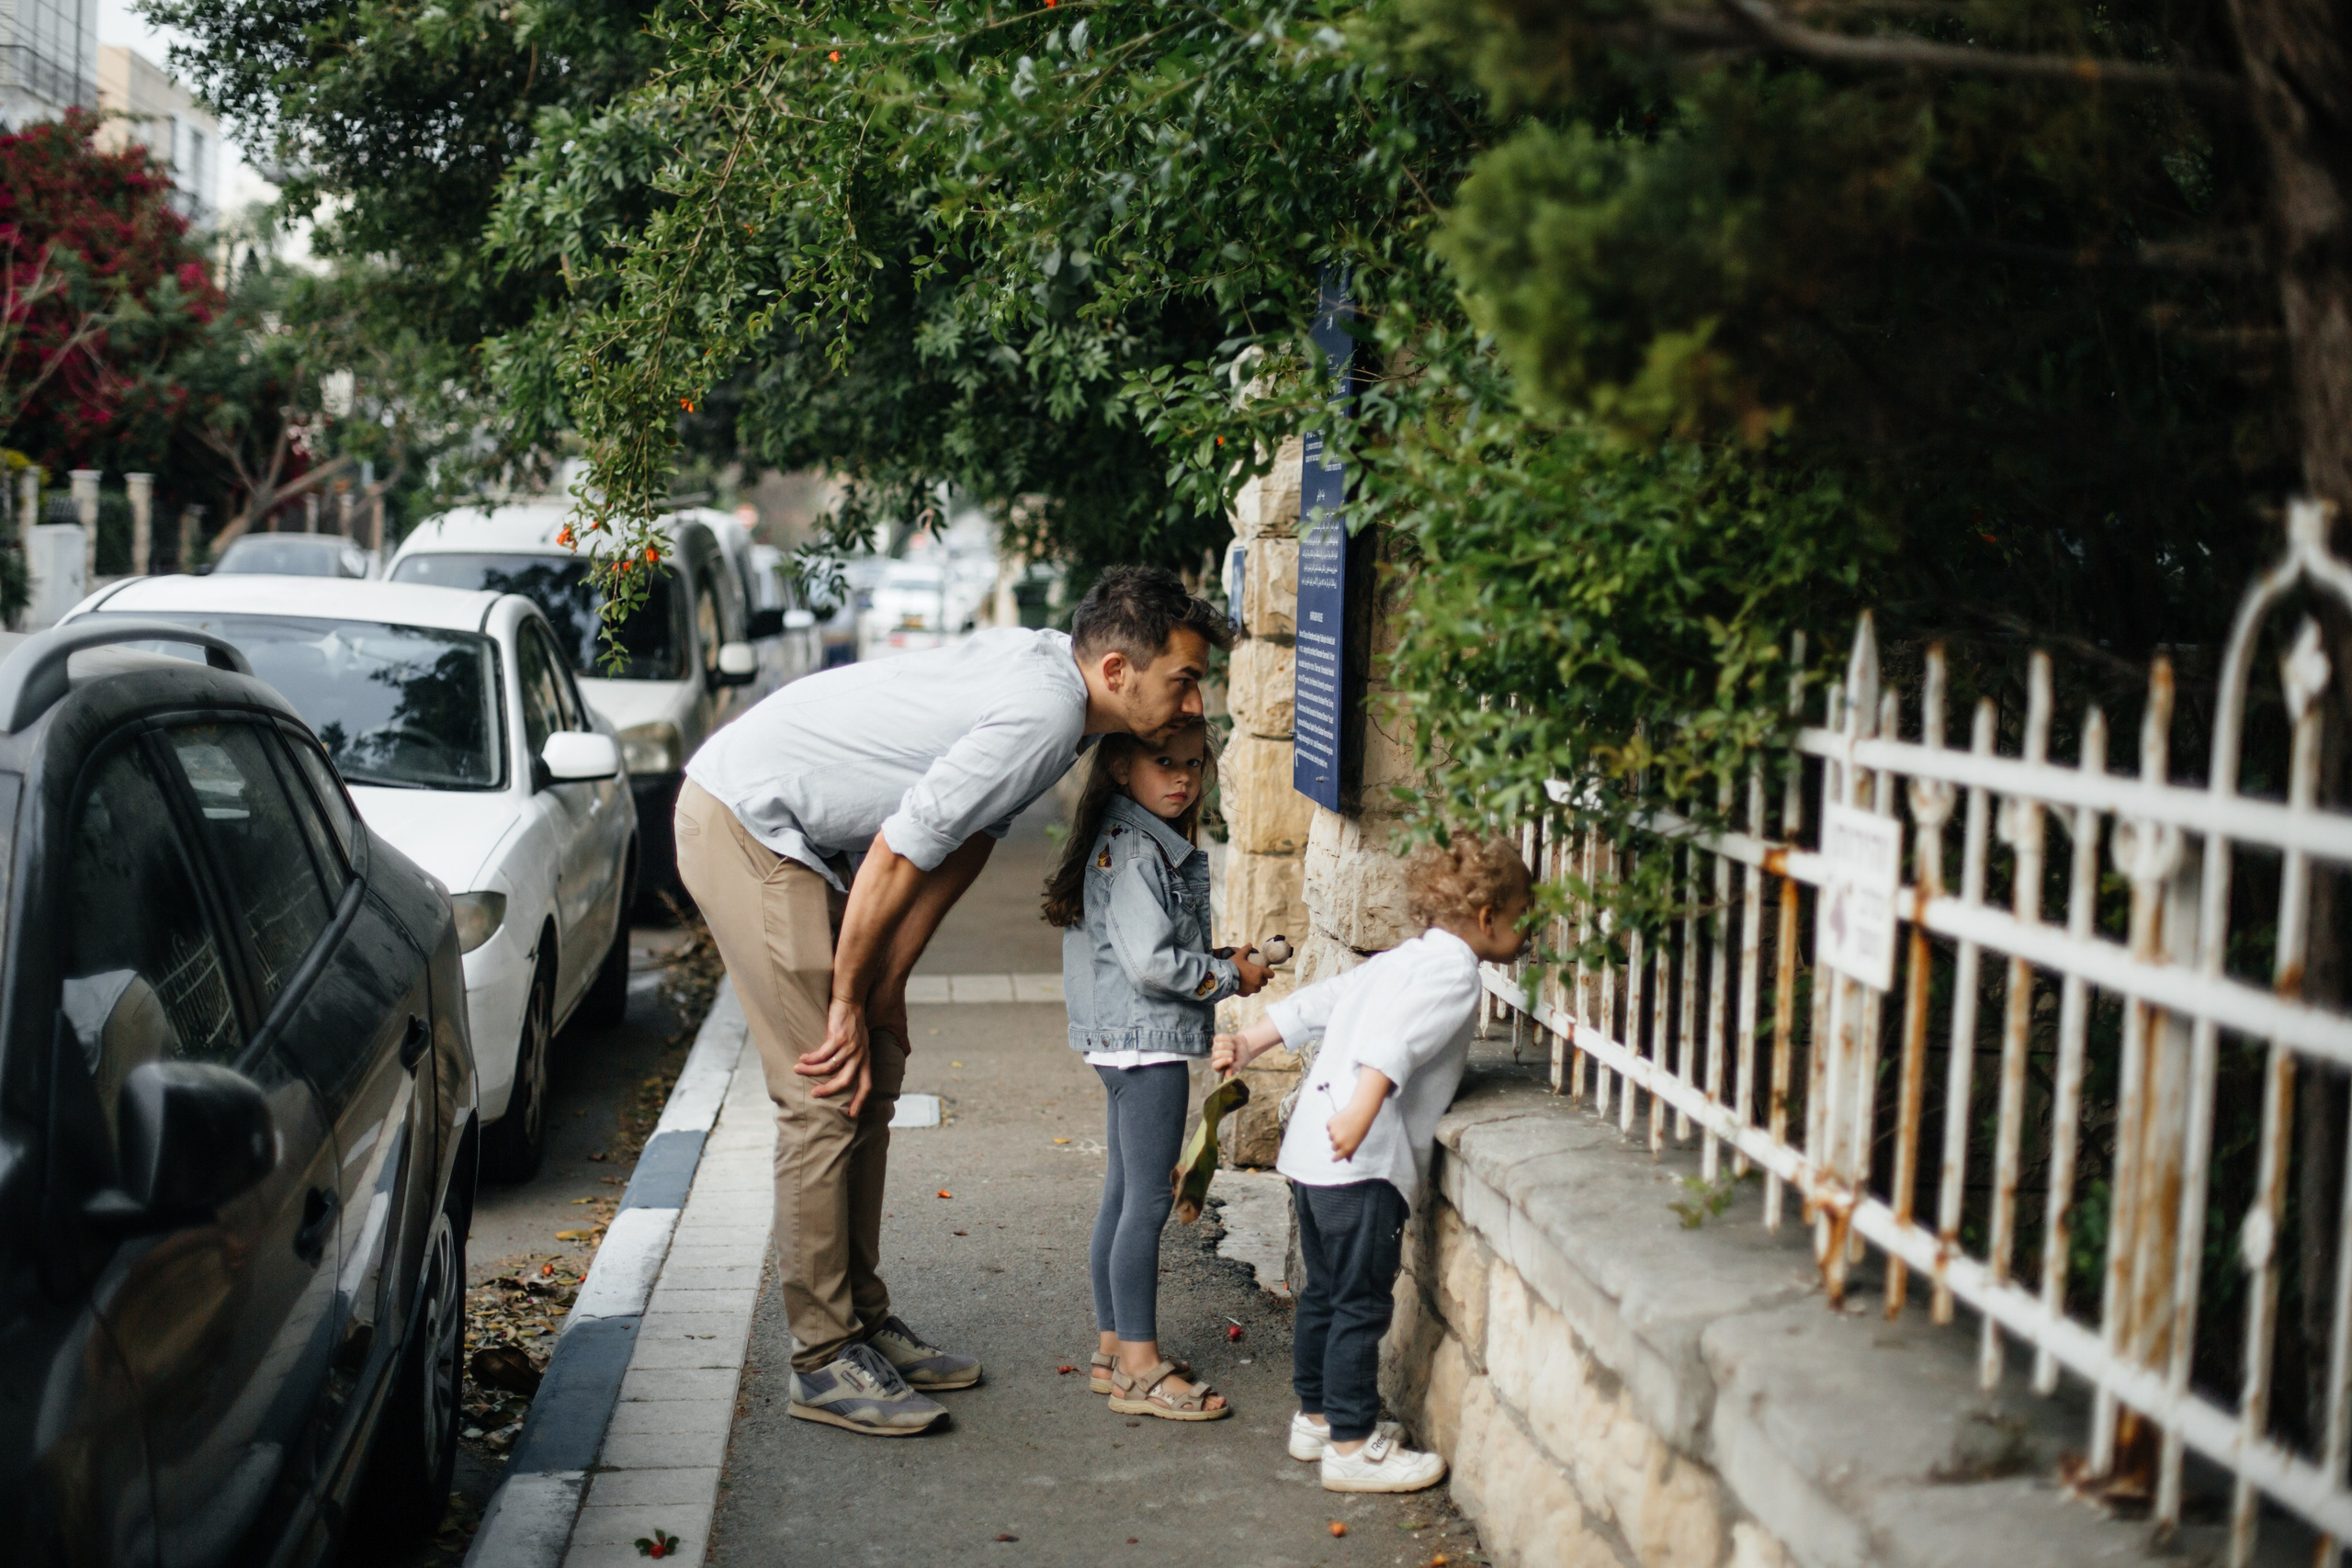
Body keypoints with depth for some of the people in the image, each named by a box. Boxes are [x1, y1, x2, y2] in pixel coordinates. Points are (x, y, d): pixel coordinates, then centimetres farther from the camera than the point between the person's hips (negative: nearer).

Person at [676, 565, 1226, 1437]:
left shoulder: (1048, 668, 5)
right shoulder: (1044, 714, -25)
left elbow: (965, 840, 7)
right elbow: (896, 857, -22)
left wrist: (884, 992, 4)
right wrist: (849, 1003, -10)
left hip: (796, 833, 10)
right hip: (742, 821, -10)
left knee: (875, 1076, 11)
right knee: (829, 1095, -9)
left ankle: (863, 1322, 20)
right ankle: (823, 1362, -1)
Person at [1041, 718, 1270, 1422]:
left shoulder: (1148, 845, 15)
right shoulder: (1132, 850, -17)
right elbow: (1150, 961, -23)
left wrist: (1215, 961, 8)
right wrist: (1229, 976, -11)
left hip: (1129, 1043, 11)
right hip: (1148, 1041, -11)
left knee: (1123, 1197, 15)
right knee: (1147, 1201, -6)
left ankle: (1115, 1346, 23)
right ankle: (1139, 1366, 0)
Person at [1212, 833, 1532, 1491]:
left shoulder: (1399, 960, 20)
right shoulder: (1454, 970, -9)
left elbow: (1313, 1002, 21)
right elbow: (1396, 1040, -26)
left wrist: (1247, 1043, 25)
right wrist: (1362, 1110, -38)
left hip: (1311, 1143, 10)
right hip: (1363, 1162, -10)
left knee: (1325, 1291, 19)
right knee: (1362, 1302, -3)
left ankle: (1316, 1417, 30)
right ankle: (1352, 1446, 2)